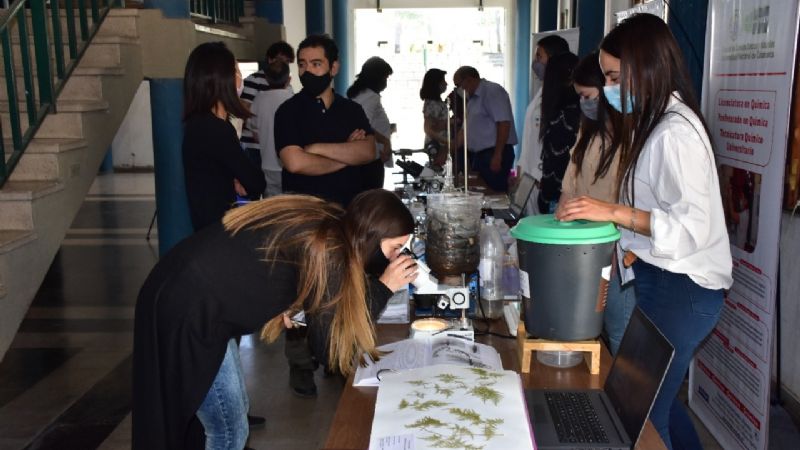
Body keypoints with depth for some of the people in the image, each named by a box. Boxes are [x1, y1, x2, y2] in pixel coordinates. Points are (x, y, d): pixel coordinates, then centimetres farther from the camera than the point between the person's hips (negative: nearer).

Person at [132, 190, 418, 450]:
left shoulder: (324, 222, 3)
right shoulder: (327, 253, -20)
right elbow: (334, 350, -14)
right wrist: (383, 286, -11)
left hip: (186, 290, 9)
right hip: (188, 312, -9)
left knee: (234, 410, 21)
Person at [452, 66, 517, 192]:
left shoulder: (492, 91, -10)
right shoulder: (473, 98, 18)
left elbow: (504, 124, -19)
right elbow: (467, 129, 23)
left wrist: (497, 156, -22)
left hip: (494, 154, -9)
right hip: (478, 154, 9)